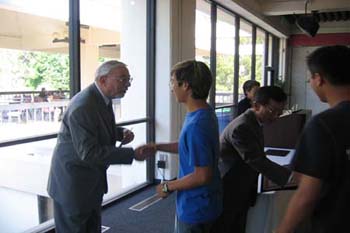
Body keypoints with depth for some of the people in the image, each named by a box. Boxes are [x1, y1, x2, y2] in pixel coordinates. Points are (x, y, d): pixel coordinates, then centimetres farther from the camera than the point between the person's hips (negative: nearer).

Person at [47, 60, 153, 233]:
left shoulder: (102, 98, 1)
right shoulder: (83, 107, -28)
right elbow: (88, 152, -30)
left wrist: (121, 133, -4)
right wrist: (131, 154, -29)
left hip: (92, 180, 9)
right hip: (73, 183, -9)